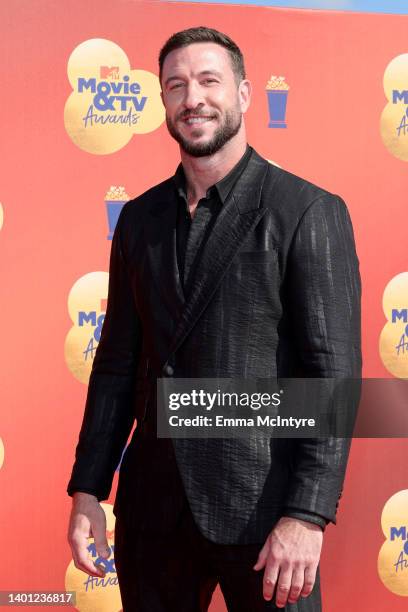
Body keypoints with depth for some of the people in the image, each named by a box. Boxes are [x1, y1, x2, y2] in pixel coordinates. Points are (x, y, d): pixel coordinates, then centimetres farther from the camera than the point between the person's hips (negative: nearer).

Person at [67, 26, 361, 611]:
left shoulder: (310, 212, -6)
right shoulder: (140, 218, 9)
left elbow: (334, 372, -11)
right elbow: (116, 364, 12)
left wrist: (307, 515, -17)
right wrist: (87, 490, 6)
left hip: (261, 500, -4)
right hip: (152, 504, 5)